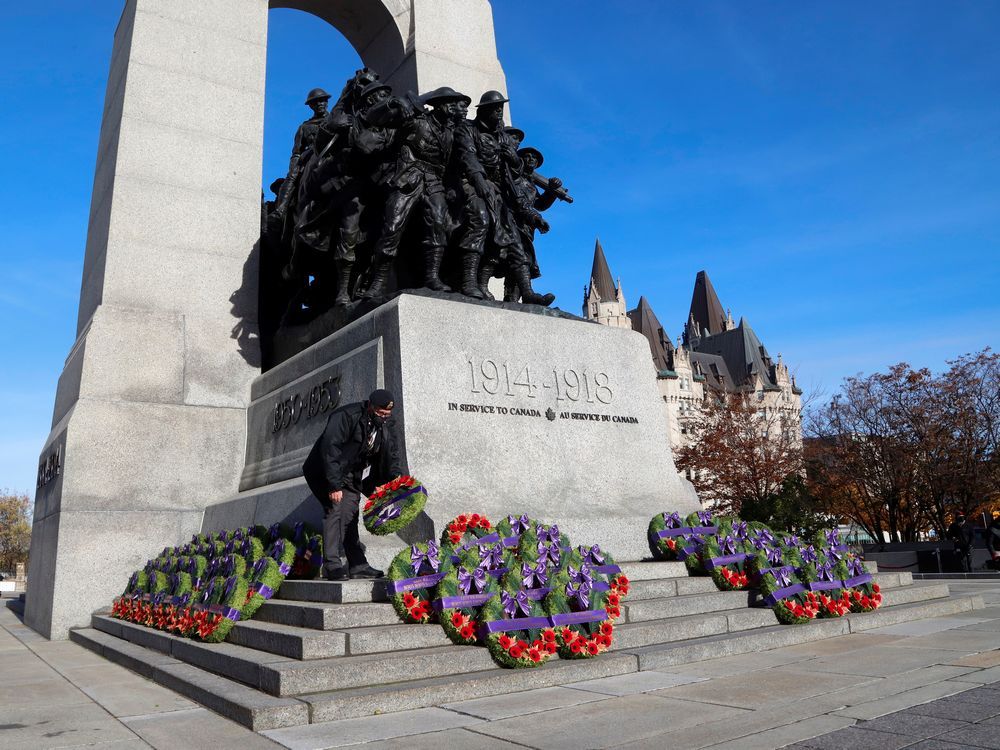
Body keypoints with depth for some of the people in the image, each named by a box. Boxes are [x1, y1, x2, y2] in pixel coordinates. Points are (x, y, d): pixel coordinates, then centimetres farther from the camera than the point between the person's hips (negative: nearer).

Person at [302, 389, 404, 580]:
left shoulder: (387, 424, -4)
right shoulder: (346, 416, -26)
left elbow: (392, 455, -3)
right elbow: (330, 448, -31)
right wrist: (334, 485, -34)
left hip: (352, 477, 7)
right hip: (326, 473, -7)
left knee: (350, 516, 5)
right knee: (336, 510, -19)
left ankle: (357, 565, 6)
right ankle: (332, 565, -19)